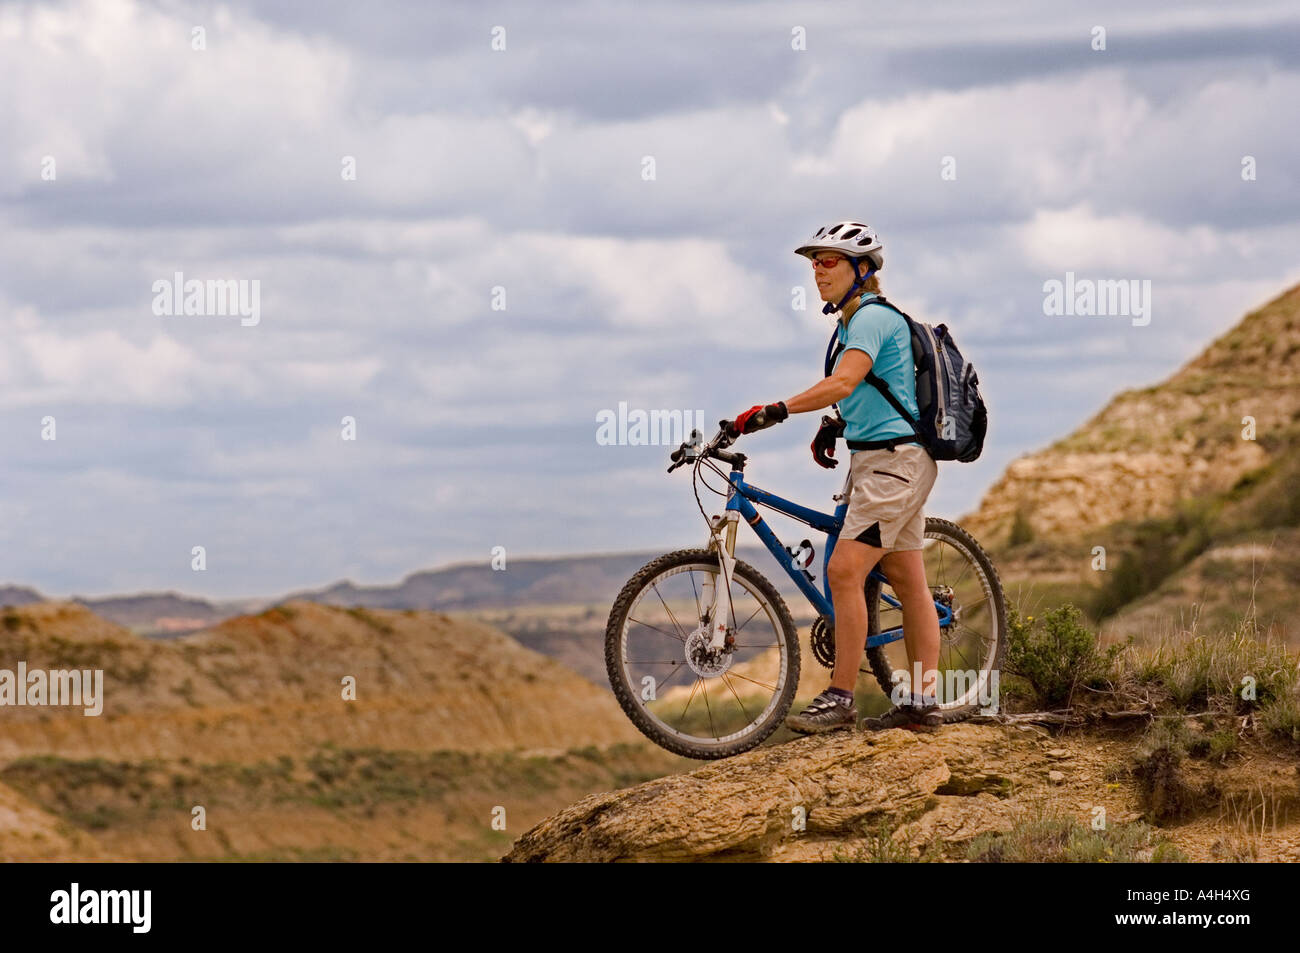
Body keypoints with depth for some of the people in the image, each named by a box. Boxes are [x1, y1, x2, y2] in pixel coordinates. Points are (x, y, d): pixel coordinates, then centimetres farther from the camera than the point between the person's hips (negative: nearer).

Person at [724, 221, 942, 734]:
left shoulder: (873, 318, -14)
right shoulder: (852, 322, 16)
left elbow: (842, 383, -28)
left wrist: (774, 412, -34)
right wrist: (835, 423, 11)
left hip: (893, 459, -11)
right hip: (880, 460, 11)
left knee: (844, 571, -15)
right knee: (908, 580, 10)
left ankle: (839, 700, -13)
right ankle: (923, 703, 12)